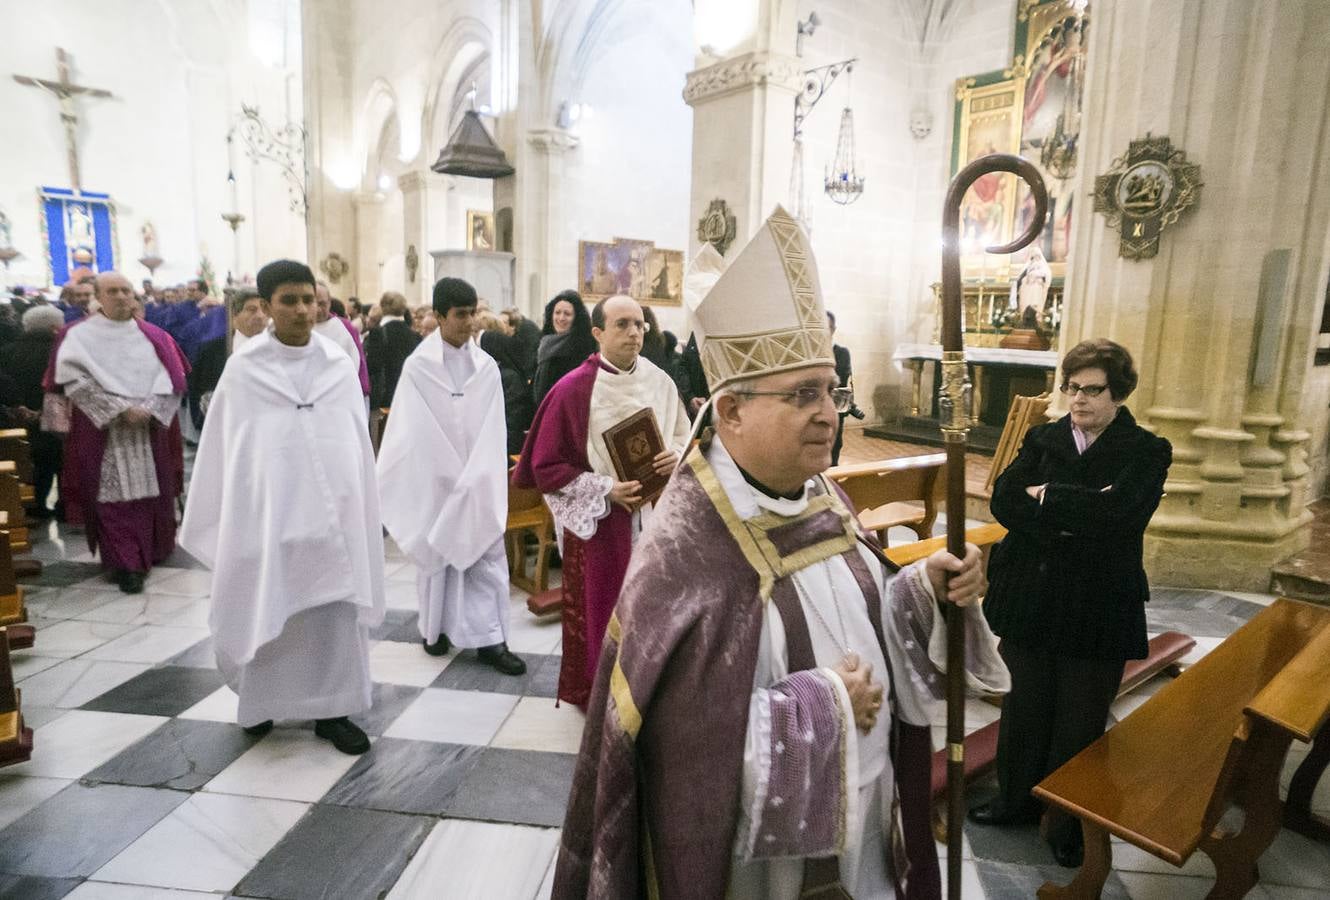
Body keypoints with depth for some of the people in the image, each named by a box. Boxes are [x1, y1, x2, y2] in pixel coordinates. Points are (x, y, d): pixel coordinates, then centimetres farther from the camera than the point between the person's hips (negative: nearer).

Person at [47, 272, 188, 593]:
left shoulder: (153, 336, 8)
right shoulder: (79, 335, -1)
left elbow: (173, 378, 4)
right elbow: (73, 381, -9)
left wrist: (149, 409, -11)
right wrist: (119, 409, -17)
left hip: (150, 429, 3)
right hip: (103, 432, -3)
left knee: (151, 492, 8)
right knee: (115, 496, -4)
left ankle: (151, 551, 23)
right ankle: (126, 563, 0)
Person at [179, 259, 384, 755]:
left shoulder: (339, 365, 2)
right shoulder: (243, 368, -2)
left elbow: (358, 441, 6)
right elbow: (224, 448, 2)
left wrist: (359, 505, 6)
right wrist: (222, 519, 3)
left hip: (330, 507, 1)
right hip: (268, 508, -1)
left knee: (335, 607, 4)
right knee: (266, 608, 10)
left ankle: (332, 708, 16)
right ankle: (262, 700, 31)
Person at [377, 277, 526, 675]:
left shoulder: (486, 366, 0)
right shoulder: (417, 366, -7)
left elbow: (493, 431, -1)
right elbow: (410, 431, -6)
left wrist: (479, 477, -9)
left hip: (479, 482, 2)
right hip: (434, 478, -2)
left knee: (488, 555, 1)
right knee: (437, 554, 12)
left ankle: (490, 639, 8)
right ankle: (435, 628, 29)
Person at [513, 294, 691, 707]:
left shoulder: (660, 382, 0)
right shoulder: (573, 389, -12)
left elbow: (684, 435, 14)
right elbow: (545, 465, -9)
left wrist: (676, 455, -10)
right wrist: (606, 491, -17)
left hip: (654, 515, 4)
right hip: (598, 522, -3)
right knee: (601, 613, 9)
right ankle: (597, 694, 29)